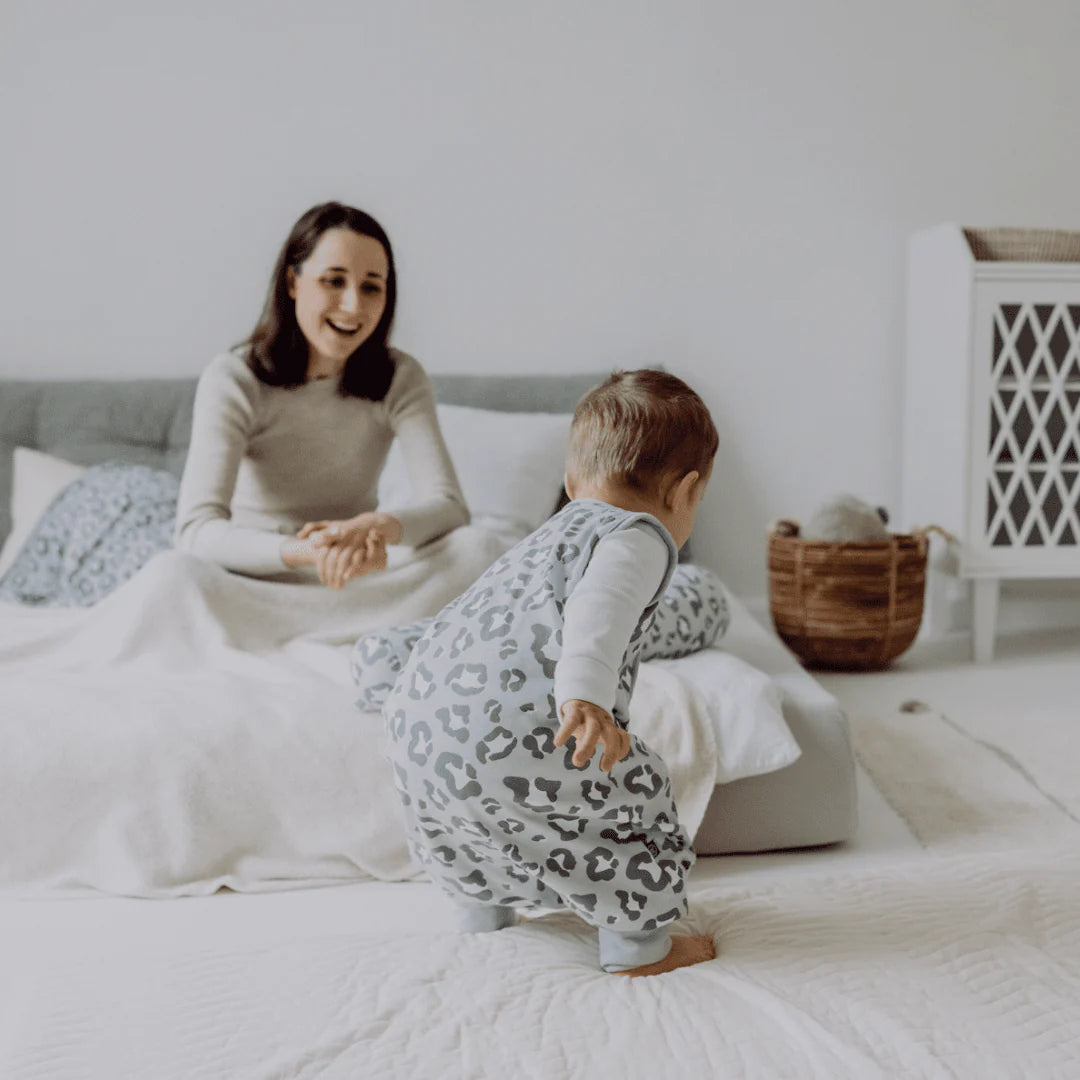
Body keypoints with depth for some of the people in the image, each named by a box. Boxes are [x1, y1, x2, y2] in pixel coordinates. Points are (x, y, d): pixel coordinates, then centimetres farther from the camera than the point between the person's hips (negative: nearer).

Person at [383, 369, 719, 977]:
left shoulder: (552, 534, 33)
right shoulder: (639, 537, 4)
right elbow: (599, 609, -18)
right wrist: (587, 696, -32)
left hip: (416, 722, 9)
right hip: (510, 731, -9)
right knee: (636, 789, 11)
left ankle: (483, 907, 53)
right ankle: (638, 944, 21)